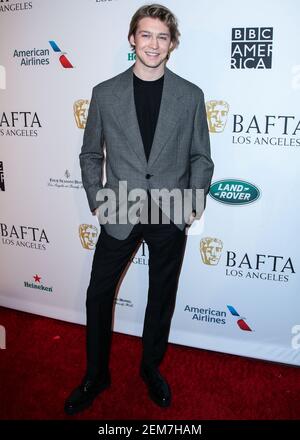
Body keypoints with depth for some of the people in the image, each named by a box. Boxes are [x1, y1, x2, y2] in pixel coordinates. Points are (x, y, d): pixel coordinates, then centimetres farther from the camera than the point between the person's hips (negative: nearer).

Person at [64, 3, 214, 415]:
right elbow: (91, 154, 7)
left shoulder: (191, 95, 1)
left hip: (171, 216, 0)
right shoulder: (105, 94, 1)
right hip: (120, 214, 0)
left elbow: (200, 157, 6)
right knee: (99, 293, 8)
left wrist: (196, 202, -3)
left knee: (162, 297, 14)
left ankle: (151, 369, 38)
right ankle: (96, 376, 31)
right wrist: (96, 201, -1)